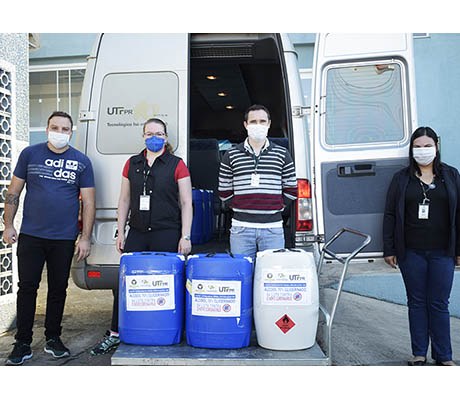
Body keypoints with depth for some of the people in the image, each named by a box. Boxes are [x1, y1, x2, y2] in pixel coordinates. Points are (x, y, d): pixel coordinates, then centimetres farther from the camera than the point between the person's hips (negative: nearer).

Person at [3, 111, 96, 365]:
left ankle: (53, 339, 26)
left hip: (64, 239, 0)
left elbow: (88, 202, 1)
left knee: (58, 289, 10)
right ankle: (22, 344, 16)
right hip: (30, 236, 0)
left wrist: (85, 237, -4)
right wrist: (8, 225, 0)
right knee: (27, 288, 3)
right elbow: (14, 192, 7)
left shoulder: (81, 161, 2)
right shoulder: (30, 154, 4)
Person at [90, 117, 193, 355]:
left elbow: (186, 203, -1)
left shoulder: (176, 165, 1)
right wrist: (120, 232, 10)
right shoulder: (132, 164, 13)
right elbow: (124, 200, 15)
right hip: (137, 233, 4)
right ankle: (115, 334, 19)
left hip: (167, 235, -3)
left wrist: (185, 236, -7)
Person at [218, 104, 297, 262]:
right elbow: (224, 192, 9)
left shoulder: (282, 154, 7)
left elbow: (291, 190, 11)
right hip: (241, 228, 0)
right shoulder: (231, 155, 5)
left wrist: (277, 207, 6)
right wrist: (240, 207, 4)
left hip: (273, 227, 0)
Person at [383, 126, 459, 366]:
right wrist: (389, 250, 0)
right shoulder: (402, 178, 5)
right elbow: (390, 215, 4)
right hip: (411, 253, 0)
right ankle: (419, 354, 20)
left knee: (439, 305, 5)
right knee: (417, 303, 9)